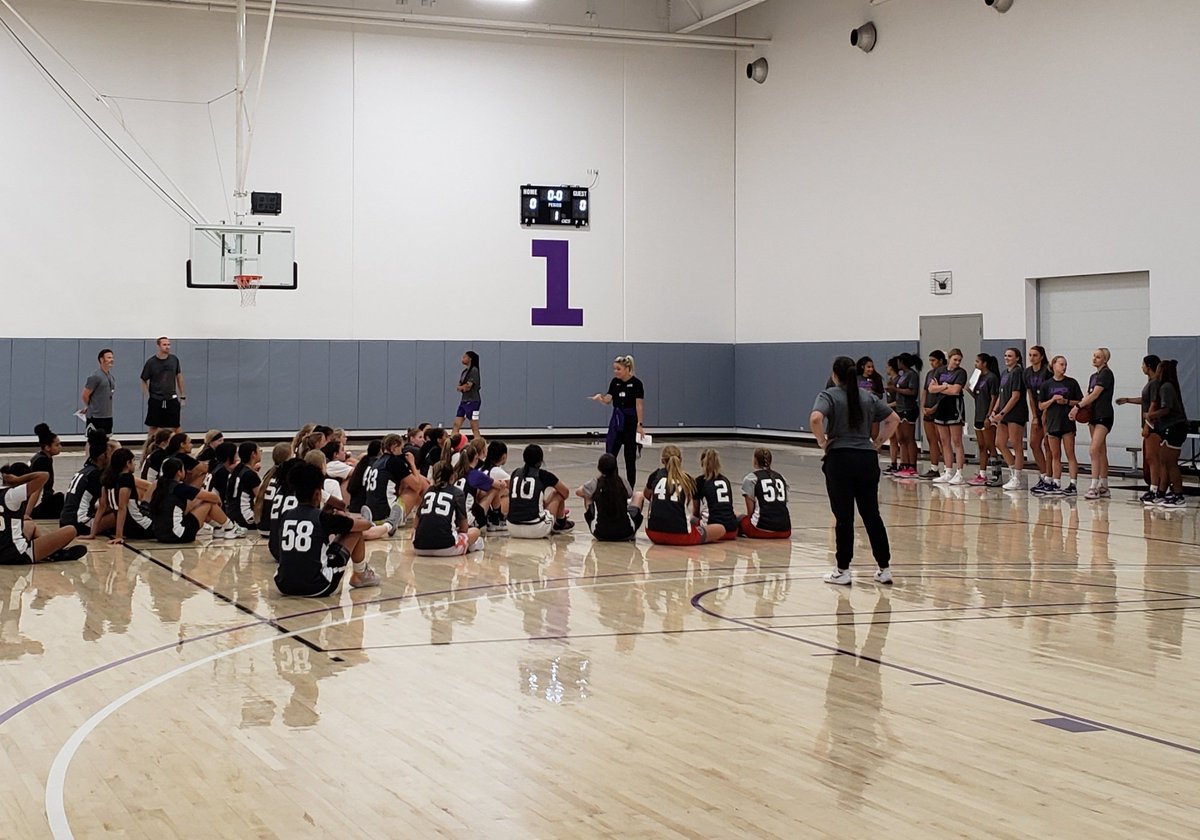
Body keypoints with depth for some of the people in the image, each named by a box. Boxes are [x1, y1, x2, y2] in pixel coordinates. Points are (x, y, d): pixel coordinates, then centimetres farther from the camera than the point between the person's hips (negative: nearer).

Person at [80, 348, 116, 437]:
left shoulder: (110, 375, 10)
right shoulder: (96, 376, -15)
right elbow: (85, 395, -13)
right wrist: (90, 407, 5)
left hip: (108, 416, 8)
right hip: (96, 417, -8)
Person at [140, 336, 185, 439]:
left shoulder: (174, 359, 2)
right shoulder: (151, 362, -7)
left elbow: (179, 376, 13)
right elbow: (144, 381, 2)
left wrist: (182, 395, 12)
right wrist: (148, 396, -7)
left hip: (172, 399, 2)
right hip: (155, 400, -2)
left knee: (176, 426, 3)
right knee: (153, 426, 6)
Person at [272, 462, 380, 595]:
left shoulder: (284, 517, 8)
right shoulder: (324, 518, -5)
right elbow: (366, 524, 8)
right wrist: (344, 518, 30)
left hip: (283, 586, 6)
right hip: (316, 588, -6)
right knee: (356, 531, 13)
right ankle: (361, 576, 33)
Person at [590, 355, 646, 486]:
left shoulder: (636, 383, -11)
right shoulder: (615, 382, 5)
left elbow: (639, 405, -12)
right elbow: (608, 400, -2)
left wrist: (640, 424, -16)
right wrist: (600, 398, -23)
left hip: (630, 421, -5)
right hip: (616, 420, 5)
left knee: (630, 457, 1)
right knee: (609, 454, 2)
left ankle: (630, 488, 9)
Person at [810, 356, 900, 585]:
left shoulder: (829, 395, -4)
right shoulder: (868, 397, 12)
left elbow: (815, 418, -22)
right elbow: (894, 419, 14)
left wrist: (822, 441, -9)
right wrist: (878, 442, 14)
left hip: (840, 458, -4)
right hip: (867, 459, 4)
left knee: (844, 517, 0)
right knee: (872, 515, 10)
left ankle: (843, 571, 5)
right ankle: (884, 568, 13)